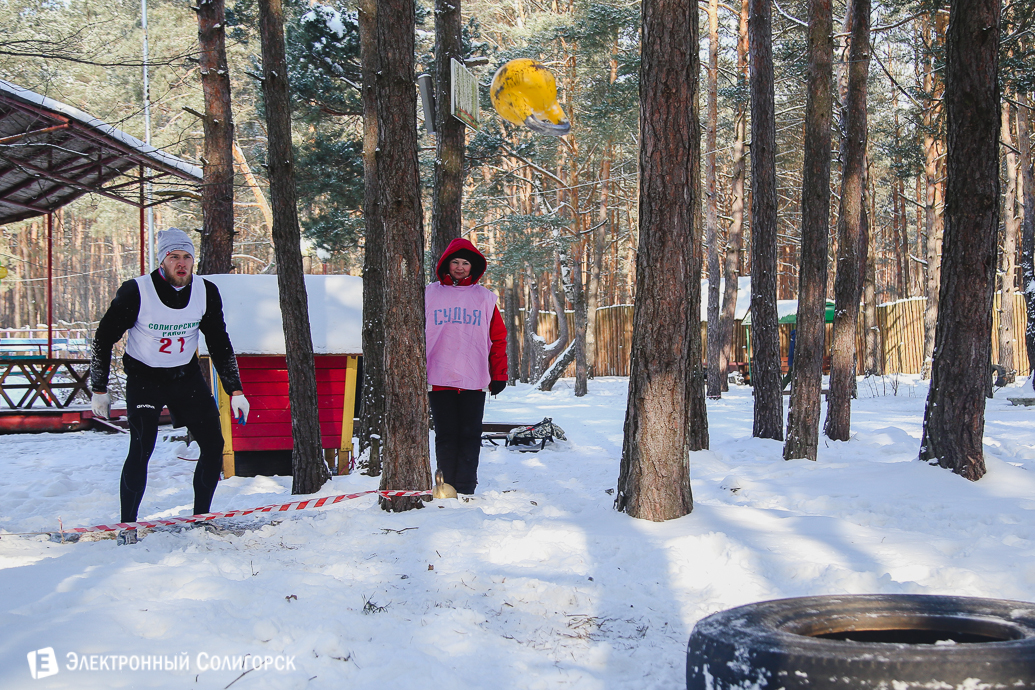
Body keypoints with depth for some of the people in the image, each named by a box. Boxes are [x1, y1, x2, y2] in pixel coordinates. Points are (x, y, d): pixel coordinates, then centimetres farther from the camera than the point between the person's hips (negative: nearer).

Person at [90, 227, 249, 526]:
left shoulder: (206, 292, -7)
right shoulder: (135, 292, -19)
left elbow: (219, 345, 5)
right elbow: (103, 338, -8)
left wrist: (235, 391, 3)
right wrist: (99, 389, -4)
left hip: (187, 377, 4)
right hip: (144, 378, -4)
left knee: (214, 445, -1)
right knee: (141, 448, -17)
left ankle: (201, 517, 16)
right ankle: (127, 524, -4)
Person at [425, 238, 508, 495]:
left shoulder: (484, 297, 10)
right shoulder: (429, 295, 8)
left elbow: (498, 338, 10)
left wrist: (499, 375, 5)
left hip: (474, 379, 0)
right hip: (439, 379, 0)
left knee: (470, 435, 0)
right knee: (445, 435, 2)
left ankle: (465, 489, 3)